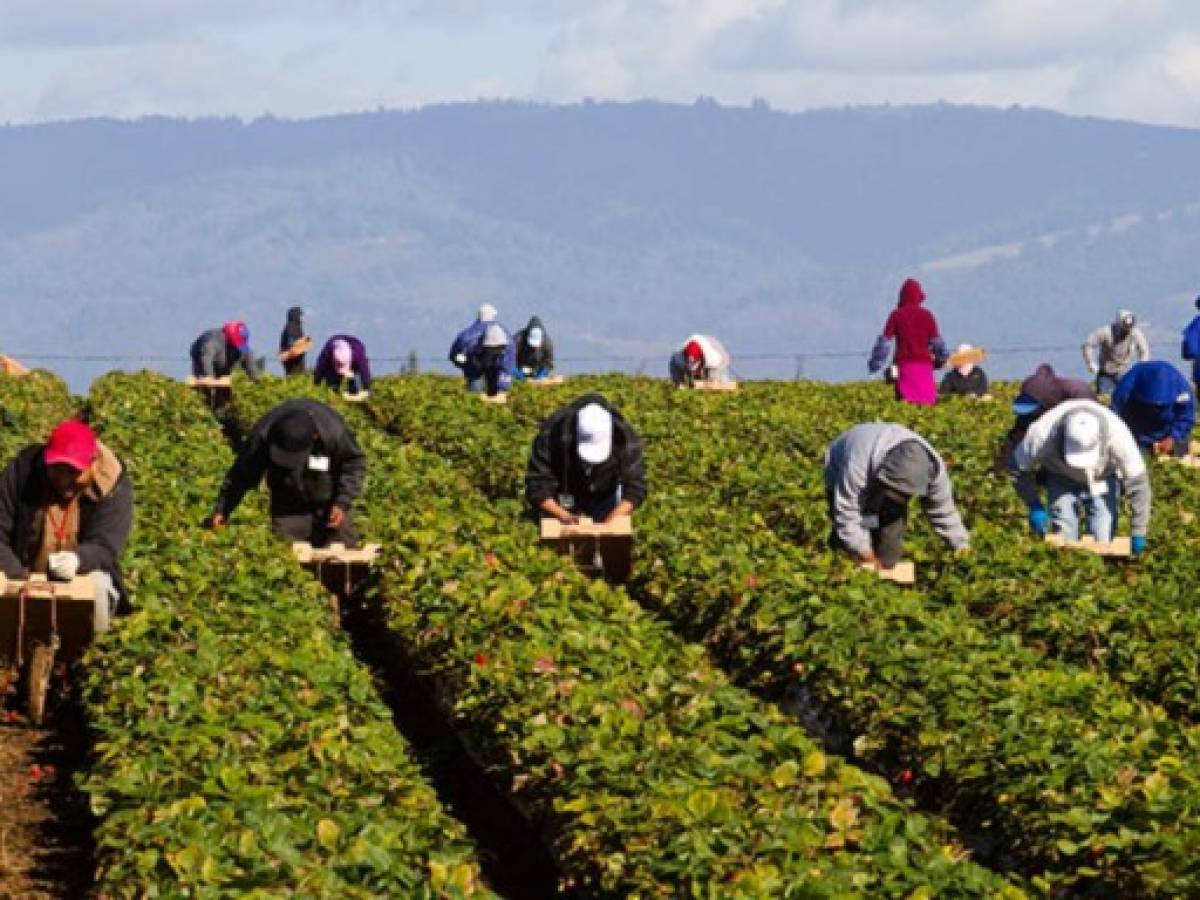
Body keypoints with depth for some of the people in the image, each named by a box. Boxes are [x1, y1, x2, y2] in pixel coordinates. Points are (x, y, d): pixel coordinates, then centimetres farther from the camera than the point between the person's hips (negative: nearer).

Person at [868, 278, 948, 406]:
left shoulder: (896, 315, 0)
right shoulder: (927, 315, 3)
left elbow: (885, 340, -1)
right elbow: (936, 341, 4)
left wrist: (876, 362, 5)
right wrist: (940, 360, 20)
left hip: (904, 365, -1)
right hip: (924, 365, 1)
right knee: (927, 401, 3)